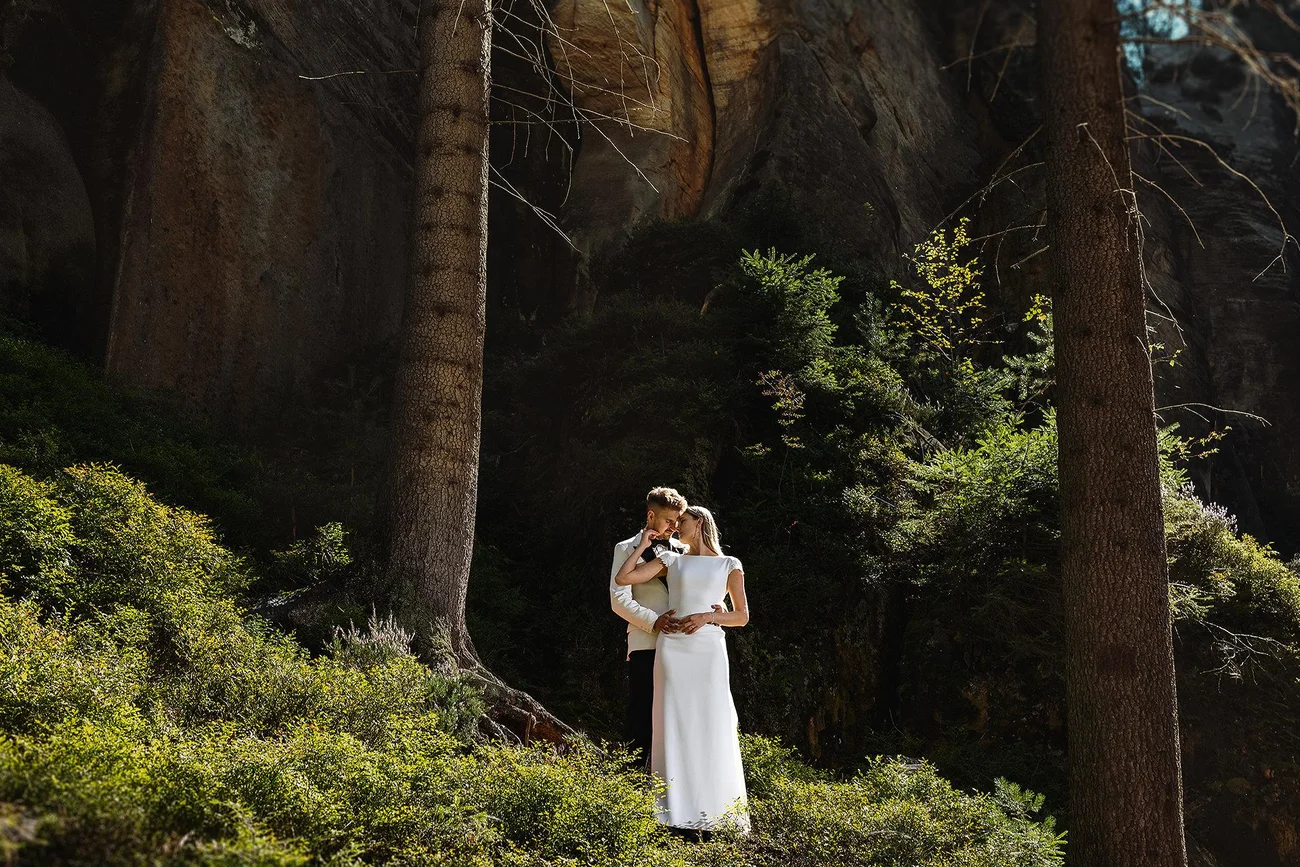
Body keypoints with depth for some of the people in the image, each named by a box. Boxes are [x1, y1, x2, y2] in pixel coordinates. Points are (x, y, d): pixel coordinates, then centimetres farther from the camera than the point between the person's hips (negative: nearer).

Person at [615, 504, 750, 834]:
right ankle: (677, 812, -1)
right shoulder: (672, 560, 14)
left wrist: (708, 617, -7)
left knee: (712, 727, -4)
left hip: (709, 650, -1)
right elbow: (623, 578, 6)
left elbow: (742, 616, 7)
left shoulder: (729, 565, 12)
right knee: (675, 725, -2)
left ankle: (715, 811, 0)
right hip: (672, 648, 1)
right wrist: (643, 545, 11)